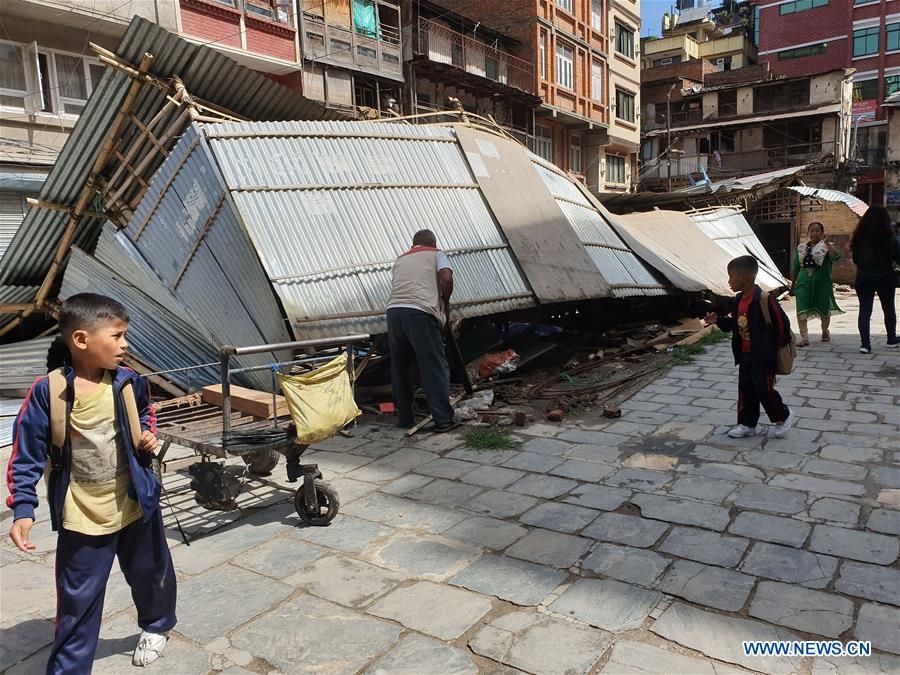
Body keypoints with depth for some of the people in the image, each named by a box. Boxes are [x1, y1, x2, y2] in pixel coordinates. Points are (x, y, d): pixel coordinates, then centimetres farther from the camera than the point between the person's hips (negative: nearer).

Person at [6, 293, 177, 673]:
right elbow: (27, 454, -9)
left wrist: (148, 433, -5)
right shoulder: (48, 391, -16)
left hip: (134, 503, 3)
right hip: (82, 515, -3)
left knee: (149, 572, 21)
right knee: (77, 598, 9)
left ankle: (155, 626, 50)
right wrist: (23, 508, -13)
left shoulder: (127, 382, -8)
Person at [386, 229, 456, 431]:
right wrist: (445, 302, 13)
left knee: (400, 368, 14)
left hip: (394, 310, 5)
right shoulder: (436, 254, 16)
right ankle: (443, 419, 0)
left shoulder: (400, 260, 31)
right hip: (420, 312, -5)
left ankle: (405, 419, 20)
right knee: (435, 368, 0)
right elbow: (446, 279, -2)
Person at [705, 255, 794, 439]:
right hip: (745, 356, 8)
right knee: (745, 390, 11)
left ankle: (783, 417, 23)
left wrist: (780, 344, -7)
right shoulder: (738, 300, 5)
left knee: (764, 389, -2)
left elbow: (782, 323, -16)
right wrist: (718, 320, 2)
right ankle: (747, 424, 22)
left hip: (763, 357, -8)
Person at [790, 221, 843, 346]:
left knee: (824, 310, 12)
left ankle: (825, 332, 37)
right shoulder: (801, 248, 8)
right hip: (804, 283, 2)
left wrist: (825, 241, -25)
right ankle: (804, 337, -10)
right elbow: (795, 268, 15)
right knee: (801, 311, -12)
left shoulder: (826, 246, -1)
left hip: (822, 283, -2)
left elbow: (836, 256, -24)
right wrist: (793, 284, 16)